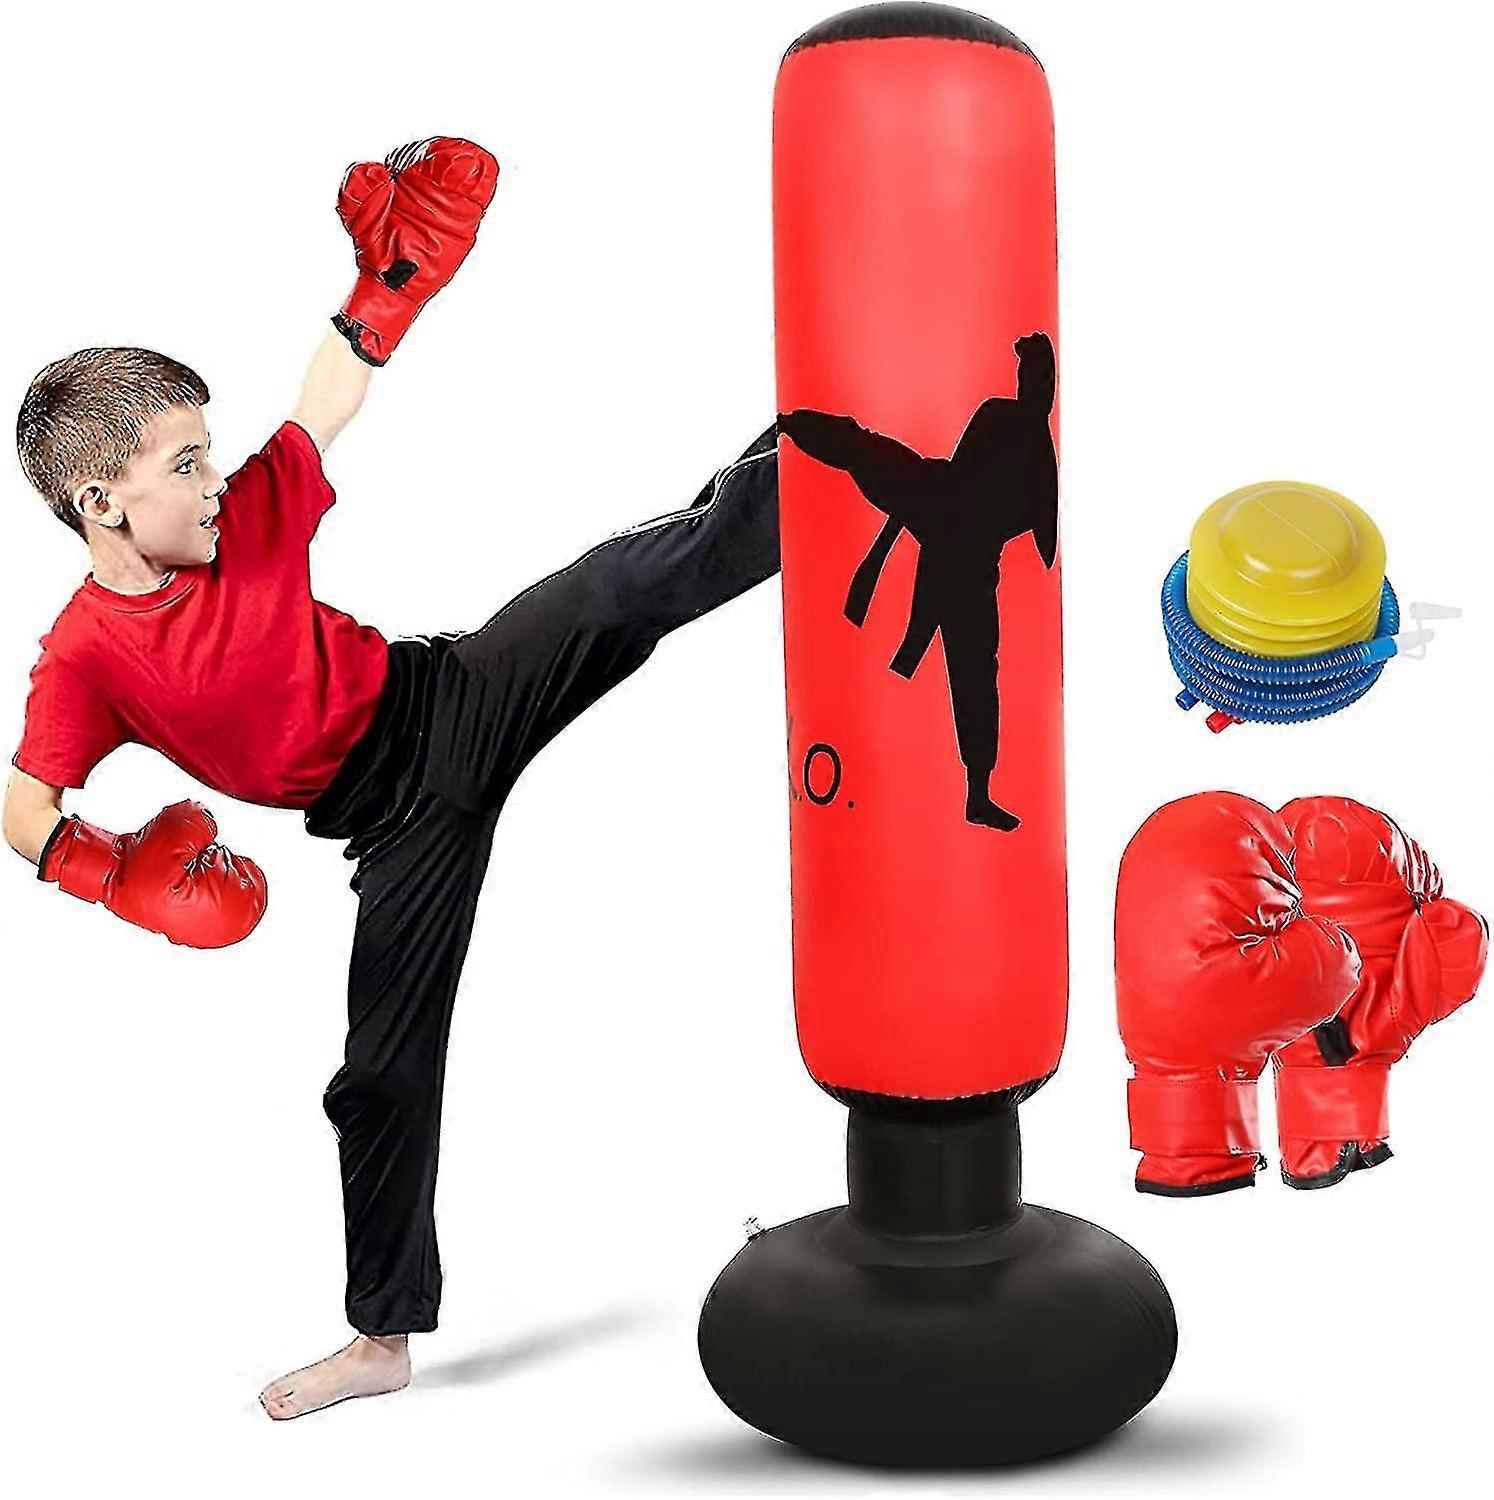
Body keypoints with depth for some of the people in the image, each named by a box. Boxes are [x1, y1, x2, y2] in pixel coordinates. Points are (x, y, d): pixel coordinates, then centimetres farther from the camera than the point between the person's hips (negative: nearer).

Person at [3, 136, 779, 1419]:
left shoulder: (249, 515, -6)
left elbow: (327, 405, 6)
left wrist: (393, 284, 0)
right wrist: (113, 872, -33)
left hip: (460, 699, 2)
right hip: (398, 815, -2)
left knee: (650, 576, -17)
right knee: (385, 1062, 4)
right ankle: (384, 1337, 19)